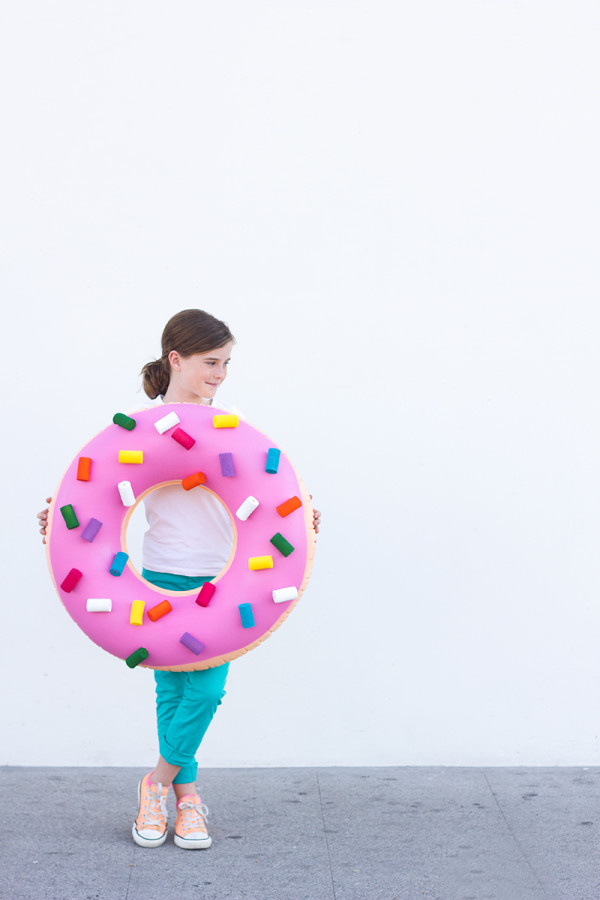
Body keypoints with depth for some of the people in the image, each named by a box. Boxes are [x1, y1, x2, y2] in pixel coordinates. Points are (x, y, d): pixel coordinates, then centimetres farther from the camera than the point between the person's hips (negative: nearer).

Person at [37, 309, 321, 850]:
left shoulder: (229, 421, 7)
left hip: (223, 578, 2)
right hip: (165, 576, -2)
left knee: (206, 689, -4)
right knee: (173, 691, 3)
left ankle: (160, 782, 18)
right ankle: (186, 794, 21)